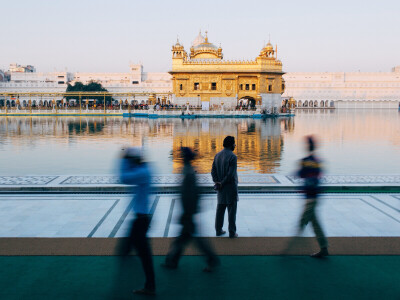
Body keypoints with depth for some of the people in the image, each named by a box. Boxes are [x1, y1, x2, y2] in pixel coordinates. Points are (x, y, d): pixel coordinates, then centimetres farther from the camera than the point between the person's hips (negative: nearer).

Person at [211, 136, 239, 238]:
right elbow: (231, 174, -20)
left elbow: (213, 170, 3)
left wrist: (217, 182, -5)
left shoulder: (217, 155, 6)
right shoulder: (232, 157, -16)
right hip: (230, 188, -6)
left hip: (221, 188, 7)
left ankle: (218, 230, 19)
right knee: (232, 210, 2)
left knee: (220, 209, 14)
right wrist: (222, 184, -10)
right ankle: (232, 233, 7)